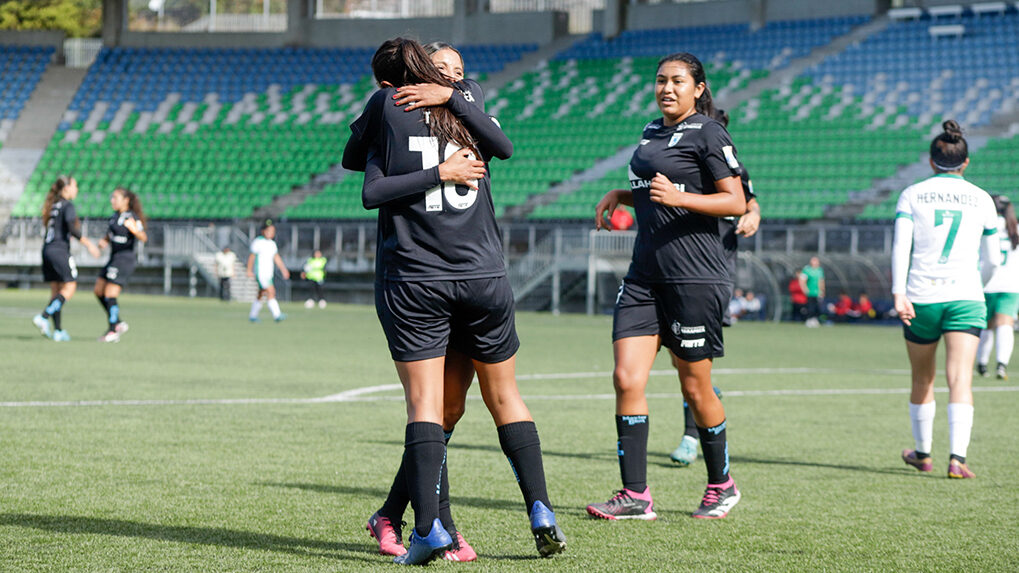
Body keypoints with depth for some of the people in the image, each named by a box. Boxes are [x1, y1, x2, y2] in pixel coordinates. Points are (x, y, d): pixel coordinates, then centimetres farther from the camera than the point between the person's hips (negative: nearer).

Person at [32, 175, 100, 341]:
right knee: (70, 287, -4)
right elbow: (72, 228, -19)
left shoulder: (53, 205, 15)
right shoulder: (67, 205, -8)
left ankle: (58, 330, 6)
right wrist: (88, 244, -16)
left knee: (56, 290, 9)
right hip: (60, 250, -8)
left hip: (47, 250, 8)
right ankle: (43, 317, -18)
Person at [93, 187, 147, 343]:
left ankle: (112, 331, -2)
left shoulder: (132, 217, -14)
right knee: (99, 291, 8)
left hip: (124, 260, -9)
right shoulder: (114, 217, 12)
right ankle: (118, 323, 14)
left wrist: (135, 230, -48)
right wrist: (103, 241, 4)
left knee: (110, 294, -10)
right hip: (113, 260, 9)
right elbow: (108, 235, 27)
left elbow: (143, 238, -26)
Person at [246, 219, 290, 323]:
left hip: (269, 273, 8)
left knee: (261, 295, 13)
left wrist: (283, 269, 8)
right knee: (271, 292, -17)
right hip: (260, 272, -8)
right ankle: (277, 315, -23)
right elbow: (251, 256, -6)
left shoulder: (272, 243, 13)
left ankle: (252, 315, 24)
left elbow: (277, 258, 15)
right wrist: (249, 270, -6)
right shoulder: (258, 242, -9)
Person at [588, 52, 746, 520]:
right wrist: (620, 194, 15)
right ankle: (635, 495, -3)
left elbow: (736, 201, -12)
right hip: (644, 275, 7)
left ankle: (721, 485, 22)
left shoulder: (708, 134, -6)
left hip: (696, 279, -7)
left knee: (695, 388, 2)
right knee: (626, 378, -6)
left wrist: (678, 197, -23)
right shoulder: (651, 132, 16)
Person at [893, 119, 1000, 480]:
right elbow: (992, 260, 13)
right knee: (960, 380, -9)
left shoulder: (912, 194, 5)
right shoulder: (981, 199, 8)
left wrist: (898, 294, -16)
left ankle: (922, 454, 31)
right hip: (965, 297, 0)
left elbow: (901, 245, -9)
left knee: (922, 380, 17)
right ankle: (957, 458, -25)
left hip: (921, 299, 0)